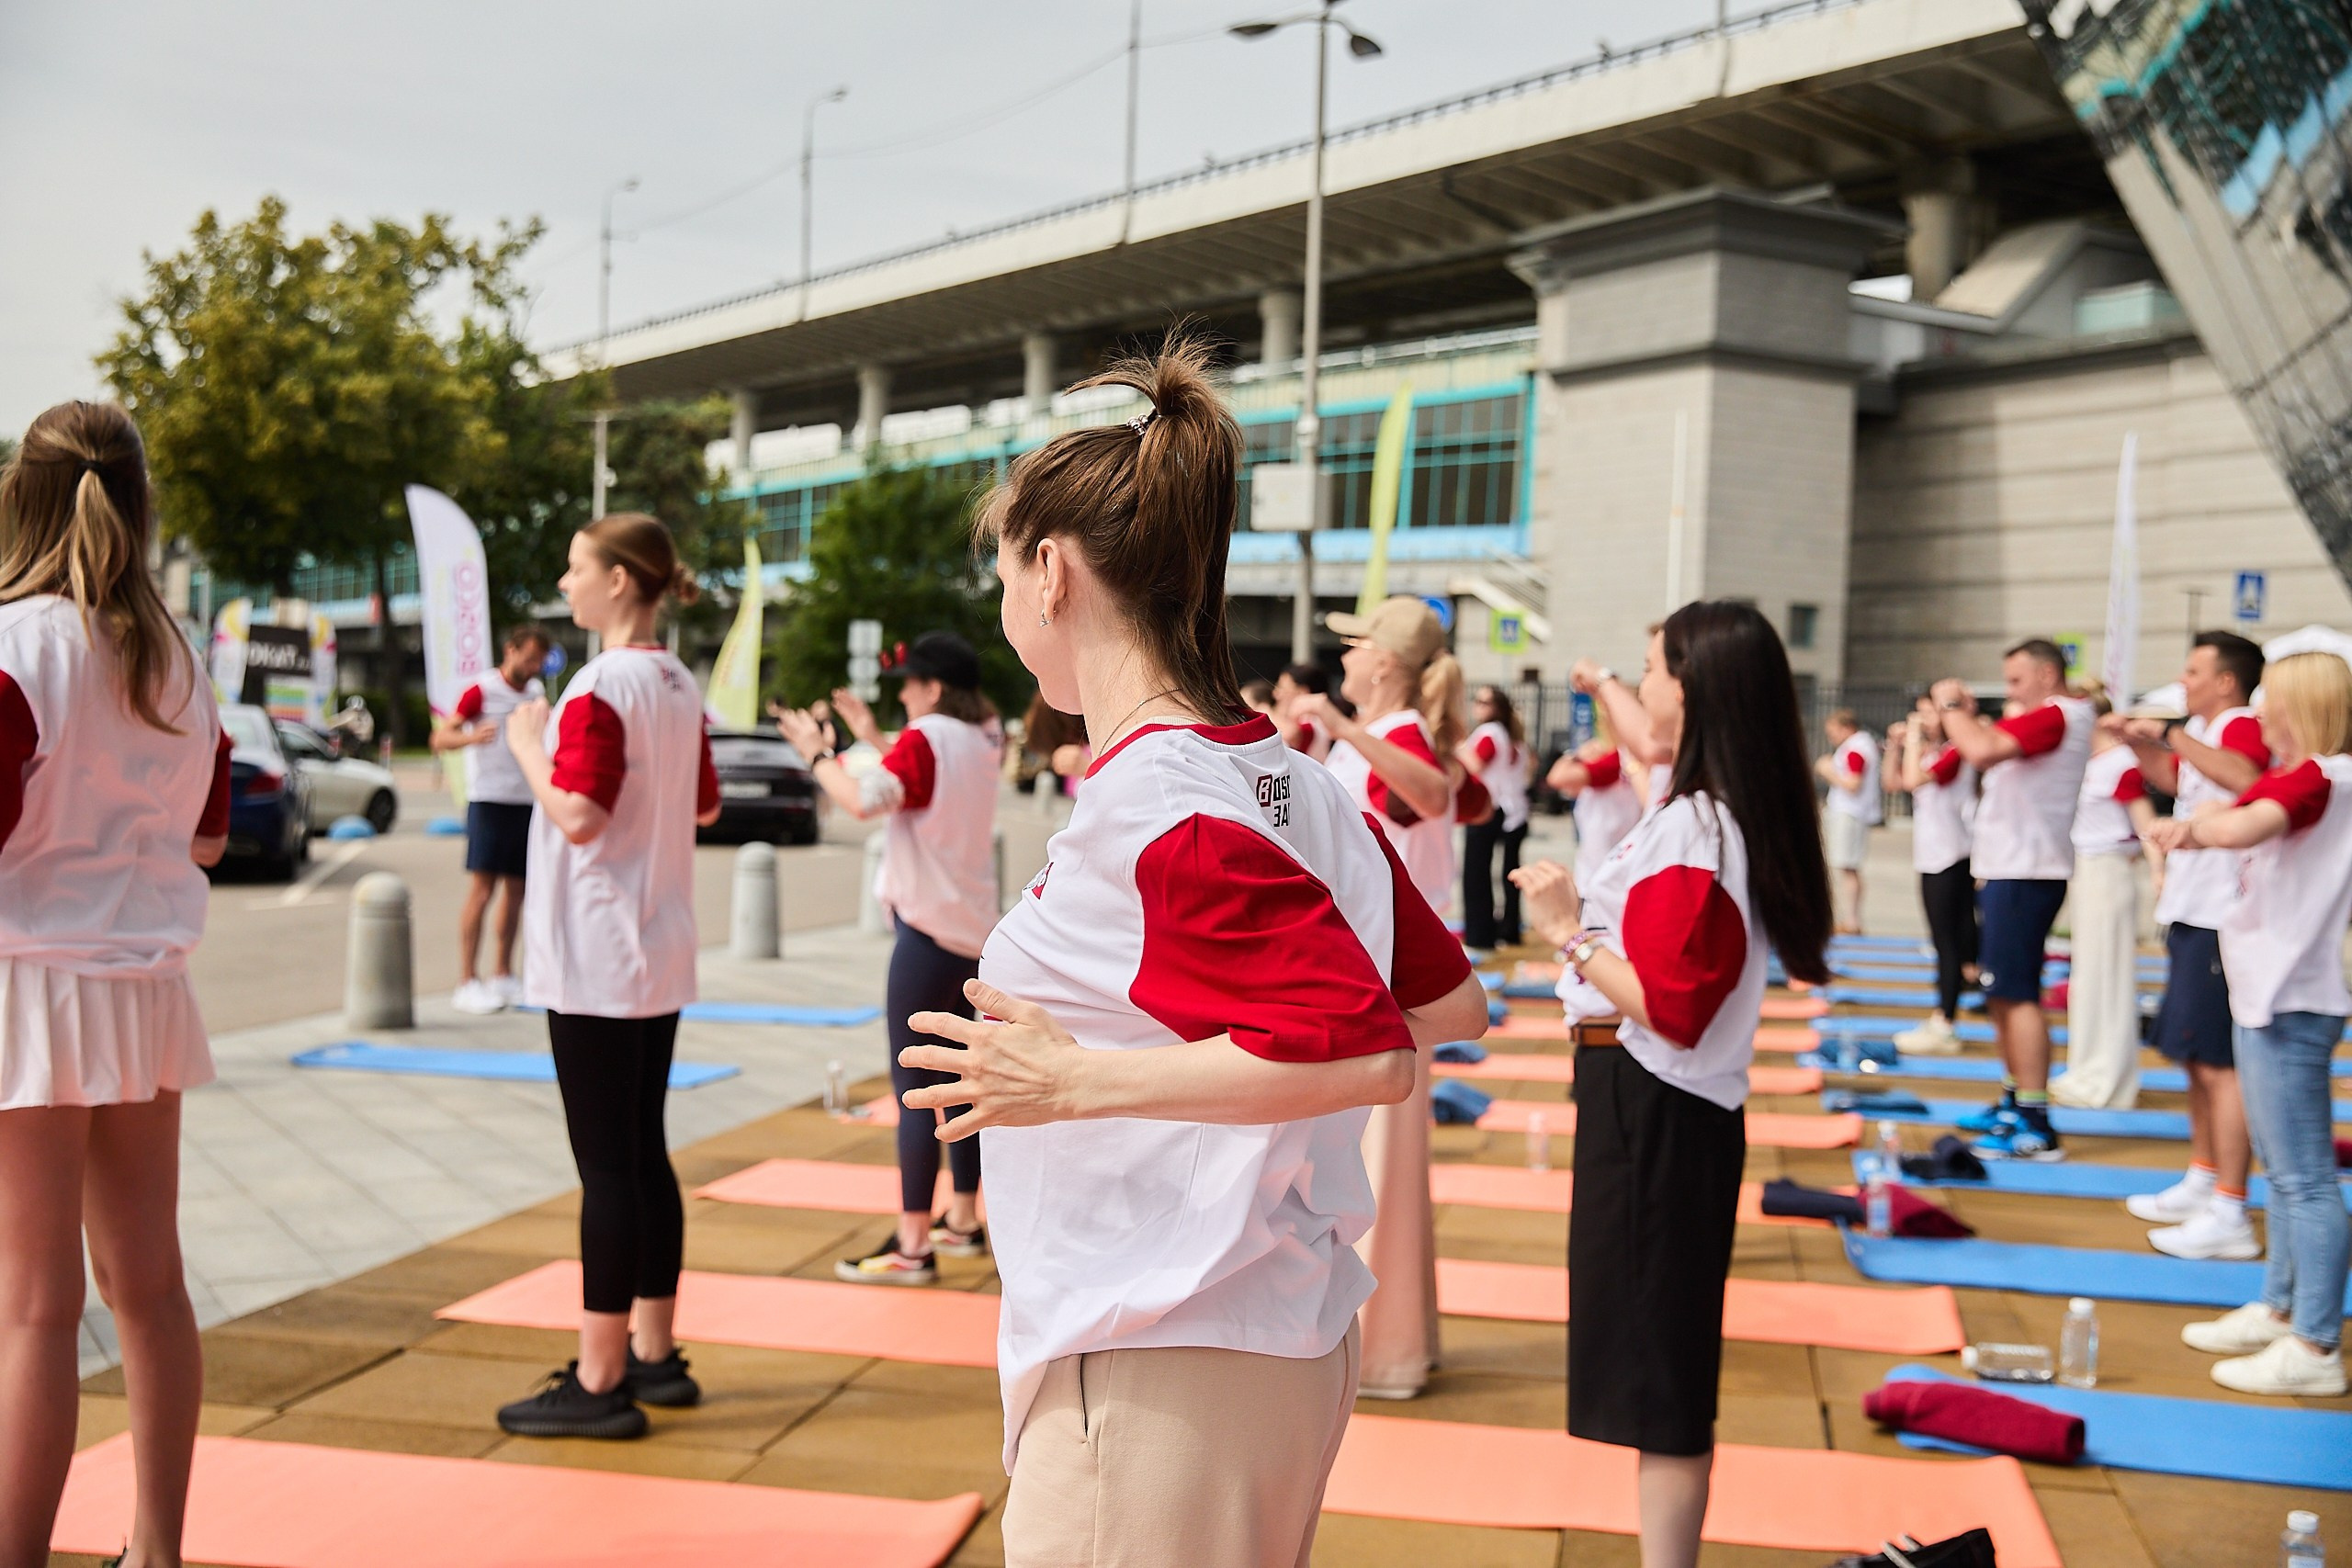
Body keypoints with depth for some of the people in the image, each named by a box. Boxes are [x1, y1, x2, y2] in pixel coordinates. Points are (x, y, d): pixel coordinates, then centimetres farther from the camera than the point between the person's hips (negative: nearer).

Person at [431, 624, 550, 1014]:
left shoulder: (537, 692, 12)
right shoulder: (481, 691, -8)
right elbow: (440, 737, -15)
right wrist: (471, 737, -33)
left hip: (527, 801, 7)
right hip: (489, 801, -6)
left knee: (516, 890, 8)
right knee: (481, 890, -10)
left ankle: (503, 975, 17)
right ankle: (466, 984, -9)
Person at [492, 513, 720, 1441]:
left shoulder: (601, 686, -16)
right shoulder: (679, 687, 11)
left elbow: (579, 815, -24)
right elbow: (704, 807, 21)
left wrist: (527, 746, -9)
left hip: (596, 962, -9)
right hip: (661, 956, 9)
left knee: (607, 1164, -4)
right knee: (643, 1154, 15)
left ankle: (599, 1383, 2)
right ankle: (653, 1355, 23)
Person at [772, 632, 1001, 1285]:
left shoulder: (926, 738, -13)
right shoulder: (976, 744, 12)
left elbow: (864, 800, -27)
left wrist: (817, 753, -13)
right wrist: (872, 738, 23)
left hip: (930, 932, -9)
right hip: (970, 931, 9)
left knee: (913, 1087, -8)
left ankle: (913, 1245, -8)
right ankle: (963, 1222, 24)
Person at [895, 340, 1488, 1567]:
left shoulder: (1159, 807, -20)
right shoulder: (1292, 783, 5)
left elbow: (1367, 1056, -27)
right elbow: (1449, 1006, 12)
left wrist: (1079, 1079, -22)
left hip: (1152, 1379, -9)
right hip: (1282, 1348, 9)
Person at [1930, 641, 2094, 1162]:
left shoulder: (2057, 714, -15)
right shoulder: (2041, 719, 18)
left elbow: (1982, 751, -28)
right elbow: (1989, 754, 18)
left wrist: (1951, 706, -12)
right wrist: (1968, 715, 6)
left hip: (2026, 873, -11)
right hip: (2011, 867, 11)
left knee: (2016, 993, -11)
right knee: (2001, 992, 18)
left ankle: (2035, 1128, -11)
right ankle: (2013, 1104, 29)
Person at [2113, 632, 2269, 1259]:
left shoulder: (2245, 728, -15)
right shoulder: (2203, 733, 13)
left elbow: (2243, 775, -38)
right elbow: (2174, 779, 35)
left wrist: (2171, 735, -30)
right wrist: (2138, 740, 20)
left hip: (2220, 919, -11)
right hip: (2193, 913, 11)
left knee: (2219, 1061, -10)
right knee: (2198, 1059, 20)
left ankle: (2230, 1215, -9)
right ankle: (2202, 1183, 33)